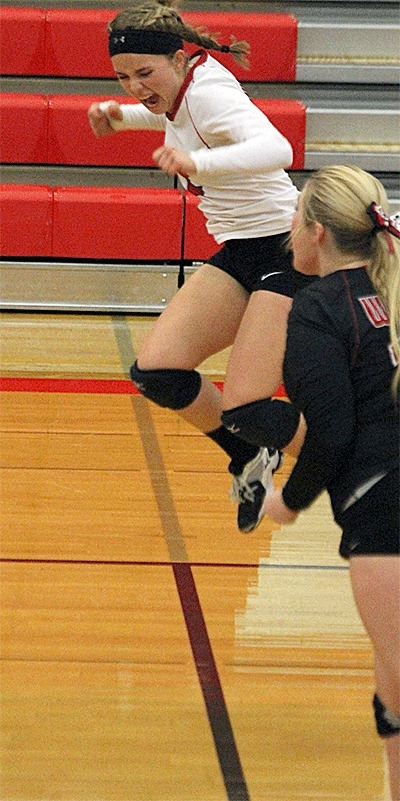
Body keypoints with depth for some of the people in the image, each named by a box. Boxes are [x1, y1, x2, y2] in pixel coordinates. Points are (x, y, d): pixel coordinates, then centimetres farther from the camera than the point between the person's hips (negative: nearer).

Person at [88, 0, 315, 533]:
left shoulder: (209, 93, -22)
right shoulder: (177, 93, 4)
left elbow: (277, 149, -42)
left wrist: (198, 162, -57)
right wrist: (124, 115, 15)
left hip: (290, 253, -9)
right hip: (239, 254, 9)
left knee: (244, 409, -16)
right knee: (156, 371, -6)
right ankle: (250, 461, 17)